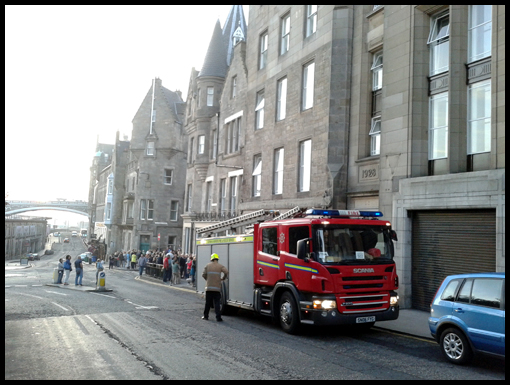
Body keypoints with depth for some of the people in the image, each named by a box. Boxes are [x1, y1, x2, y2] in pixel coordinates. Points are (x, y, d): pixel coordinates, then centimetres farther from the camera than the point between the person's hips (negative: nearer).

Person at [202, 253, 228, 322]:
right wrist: (223, 278, 5)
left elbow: (203, 274, 2)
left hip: (208, 287, 2)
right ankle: (218, 317, -5)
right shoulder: (220, 266, 1)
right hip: (217, 288, -2)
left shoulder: (208, 265, 6)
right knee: (217, 303, 0)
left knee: (208, 303, 12)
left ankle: (206, 316, 20)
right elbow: (226, 272, -12)